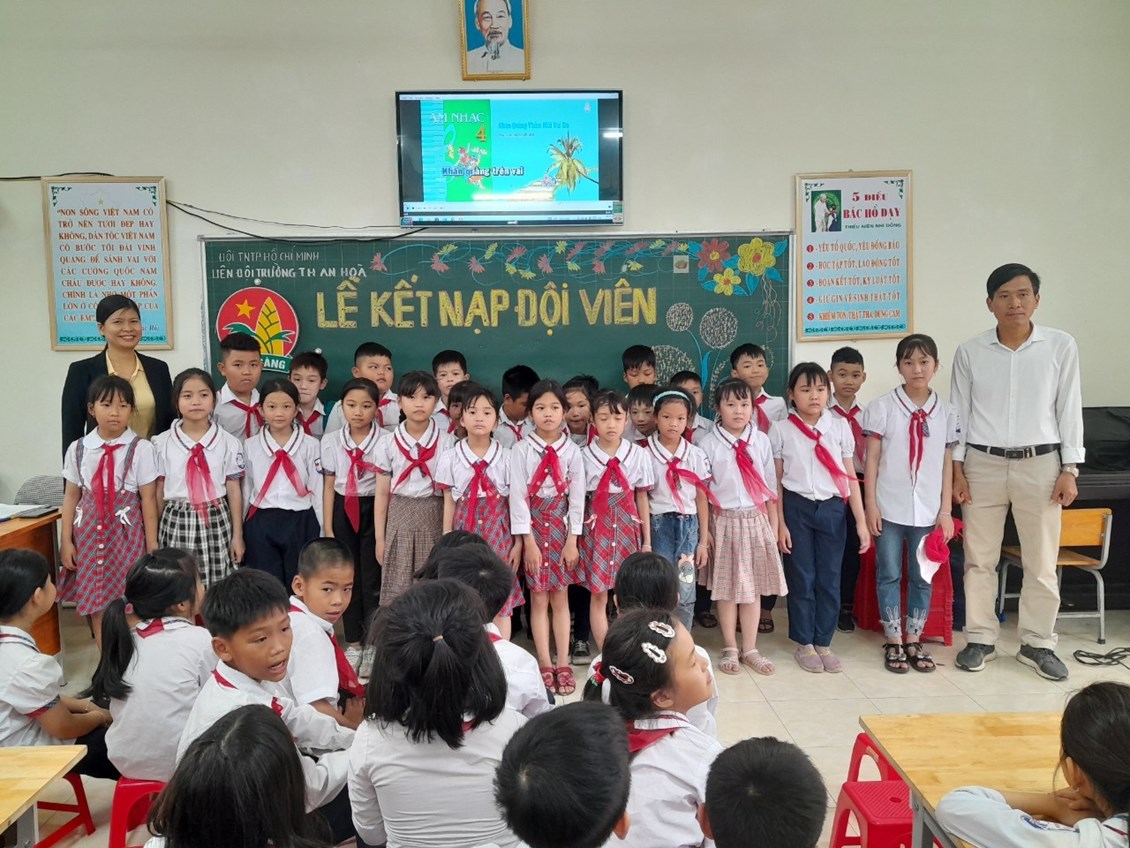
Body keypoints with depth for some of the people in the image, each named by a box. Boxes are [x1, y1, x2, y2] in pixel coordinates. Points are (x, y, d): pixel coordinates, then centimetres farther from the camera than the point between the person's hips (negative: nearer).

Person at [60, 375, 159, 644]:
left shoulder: (141, 449, -7)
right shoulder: (77, 448, 3)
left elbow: (148, 499, -6)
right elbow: (71, 497, 8)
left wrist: (152, 545, -5)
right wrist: (66, 540, 5)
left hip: (127, 530, -3)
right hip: (90, 530, 3)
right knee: (95, 600, 10)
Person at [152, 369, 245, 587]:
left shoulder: (229, 443, -2)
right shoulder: (162, 443, 0)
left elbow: (234, 490, 1)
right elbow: (158, 491, 5)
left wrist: (237, 535, 2)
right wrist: (155, 534, 9)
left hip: (215, 522, 0)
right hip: (176, 522, 1)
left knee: (217, 585, 2)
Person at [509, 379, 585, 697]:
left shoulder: (572, 451, 0)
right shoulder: (521, 450, -6)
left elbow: (577, 496, 0)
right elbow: (518, 496, -9)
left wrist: (572, 540, -5)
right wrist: (528, 541, -12)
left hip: (561, 525, 2)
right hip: (533, 525, -1)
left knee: (561, 597, 7)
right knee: (538, 598, 3)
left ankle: (563, 665, 14)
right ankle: (545, 665, 12)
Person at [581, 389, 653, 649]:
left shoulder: (638, 454, 1)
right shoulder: (584, 455, -3)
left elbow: (642, 499, 4)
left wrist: (647, 541, 6)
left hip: (628, 528, 1)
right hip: (597, 528, -1)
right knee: (598, 595, 3)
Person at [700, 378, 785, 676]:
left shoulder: (761, 441, 1)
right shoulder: (708, 444, -5)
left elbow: (770, 485, 6)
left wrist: (774, 525, 6)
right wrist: (704, 529, -4)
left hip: (755, 520, 2)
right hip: (724, 520, -2)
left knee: (753, 587, 7)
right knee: (726, 587, 6)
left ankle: (749, 649, 19)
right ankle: (730, 648, 20)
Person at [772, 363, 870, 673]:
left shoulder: (840, 427, 2)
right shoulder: (781, 430, -2)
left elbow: (850, 478, 4)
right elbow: (776, 481, 0)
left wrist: (861, 521, 1)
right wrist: (779, 523, -3)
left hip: (832, 508, 2)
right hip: (797, 507, -1)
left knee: (829, 577, 7)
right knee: (802, 577, 6)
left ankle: (823, 643, 21)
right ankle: (804, 644, 20)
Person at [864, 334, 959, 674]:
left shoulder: (946, 412, 3)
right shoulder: (883, 407, -5)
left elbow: (947, 464, 5)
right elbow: (872, 458, -4)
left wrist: (946, 510, 2)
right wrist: (871, 504, -7)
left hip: (928, 511, 2)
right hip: (890, 508, -2)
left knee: (923, 578, 10)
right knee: (889, 575, 6)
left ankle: (914, 641, 23)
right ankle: (893, 643, 17)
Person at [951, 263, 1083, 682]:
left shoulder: (1061, 346, -1)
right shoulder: (969, 352, 1)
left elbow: (1069, 409, 2)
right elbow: (959, 414, 4)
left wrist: (1069, 470, -2)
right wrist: (956, 468, 0)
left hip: (1040, 464, 0)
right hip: (982, 464, 1)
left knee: (1042, 561, 6)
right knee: (979, 559, 6)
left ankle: (1037, 643, 21)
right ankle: (980, 639, 19)